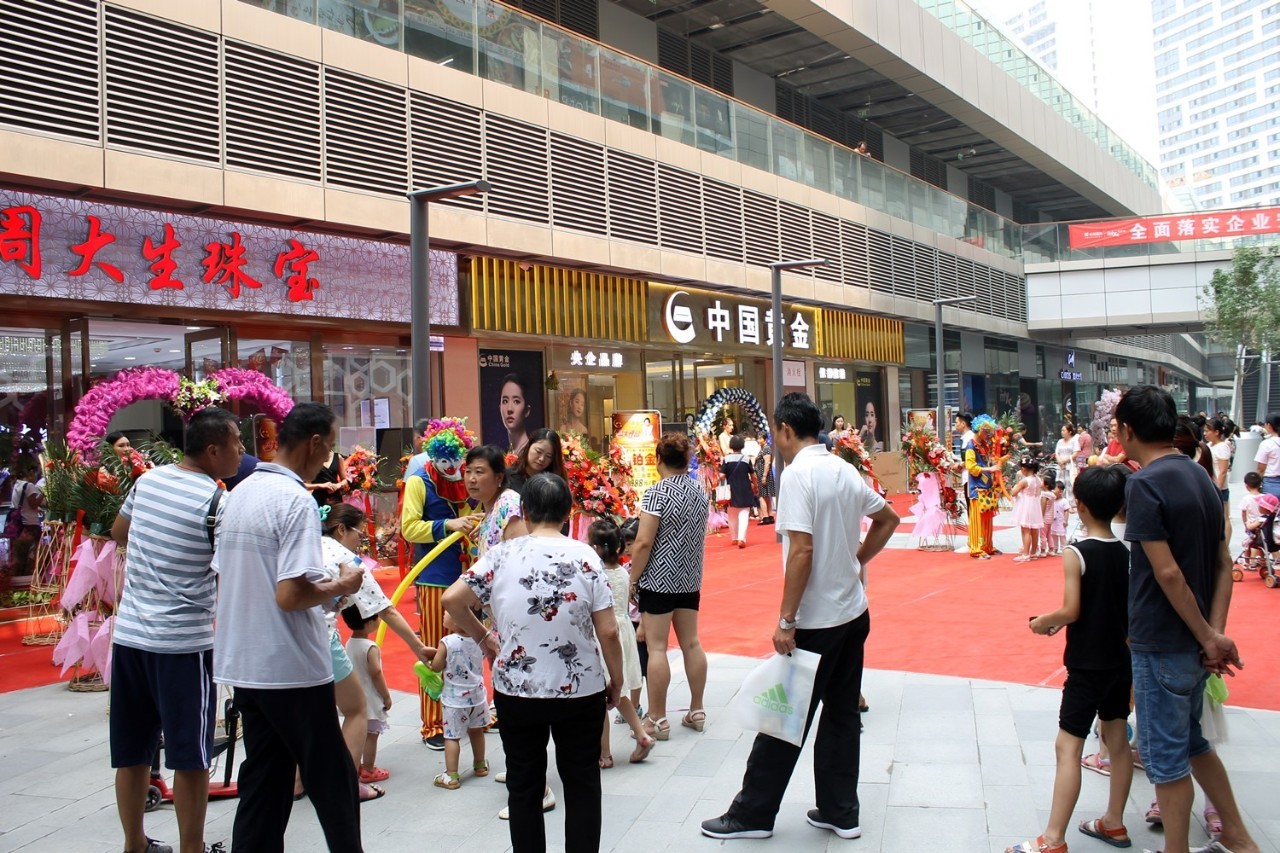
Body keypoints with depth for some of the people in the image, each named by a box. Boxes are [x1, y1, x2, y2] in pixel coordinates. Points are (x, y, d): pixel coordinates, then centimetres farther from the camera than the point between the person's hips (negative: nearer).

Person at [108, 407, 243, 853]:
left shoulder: (148, 479, 5)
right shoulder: (216, 501, -15)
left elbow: (118, 532, 22)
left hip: (128, 633, 7)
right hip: (183, 641, -7)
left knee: (132, 751, 15)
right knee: (190, 757, 3)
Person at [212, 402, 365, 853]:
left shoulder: (238, 494, 9)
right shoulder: (296, 500, -18)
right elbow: (290, 595, -26)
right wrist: (340, 586, -8)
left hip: (243, 664, 8)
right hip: (292, 669, -8)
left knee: (263, 782, 14)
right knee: (333, 782, 6)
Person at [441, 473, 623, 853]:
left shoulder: (502, 555, -6)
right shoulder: (585, 556, -10)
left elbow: (452, 599, -3)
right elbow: (608, 632, -10)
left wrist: (483, 638, 12)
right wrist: (616, 681, 4)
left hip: (515, 690, 1)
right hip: (580, 690, -1)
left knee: (523, 786, 16)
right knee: (581, 785, 15)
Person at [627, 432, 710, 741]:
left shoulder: (657, 492, -14)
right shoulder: (699, 493, 6)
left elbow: (643, 542, -18)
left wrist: (632, 579, -9)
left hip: (659, 579, -7)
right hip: (690, 578, 7)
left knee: (656, 647, -1)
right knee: (691, 643, 13)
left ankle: (657, 719, 3)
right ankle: (696, 711, 20)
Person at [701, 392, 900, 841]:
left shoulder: (797, 474, -17)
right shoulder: (845, 470, 7)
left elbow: (802, 550, -24)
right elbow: (888, 519, 20)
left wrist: (786, 621, -19)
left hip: (815, 621, -8)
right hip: (854, 613, 8)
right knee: (841, 714, 14)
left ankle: (753, 814, 14)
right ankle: (839, 812, 22)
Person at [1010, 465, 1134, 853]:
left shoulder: (1077, 553, -18)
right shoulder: (1126, 553, 1)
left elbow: (1071, 611, -21)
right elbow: (1129, 608, 8)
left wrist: (1043, 622, -2)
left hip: (1086, 665, -7)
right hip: (1119, 661, 7)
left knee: (1068, 748, -5)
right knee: (1118, 741, 17)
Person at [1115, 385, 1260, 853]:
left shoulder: (1145, 483, -19)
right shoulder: (1201, 477, 7)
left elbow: (1168, 573, -23)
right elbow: (1224, 566, 5)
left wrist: (1208, 636, -14)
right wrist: (1215, 633, -3)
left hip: (1161, 646, -8)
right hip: (1194, 642, 8)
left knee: (1166, 756, 6)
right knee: (1191, 741, 24)